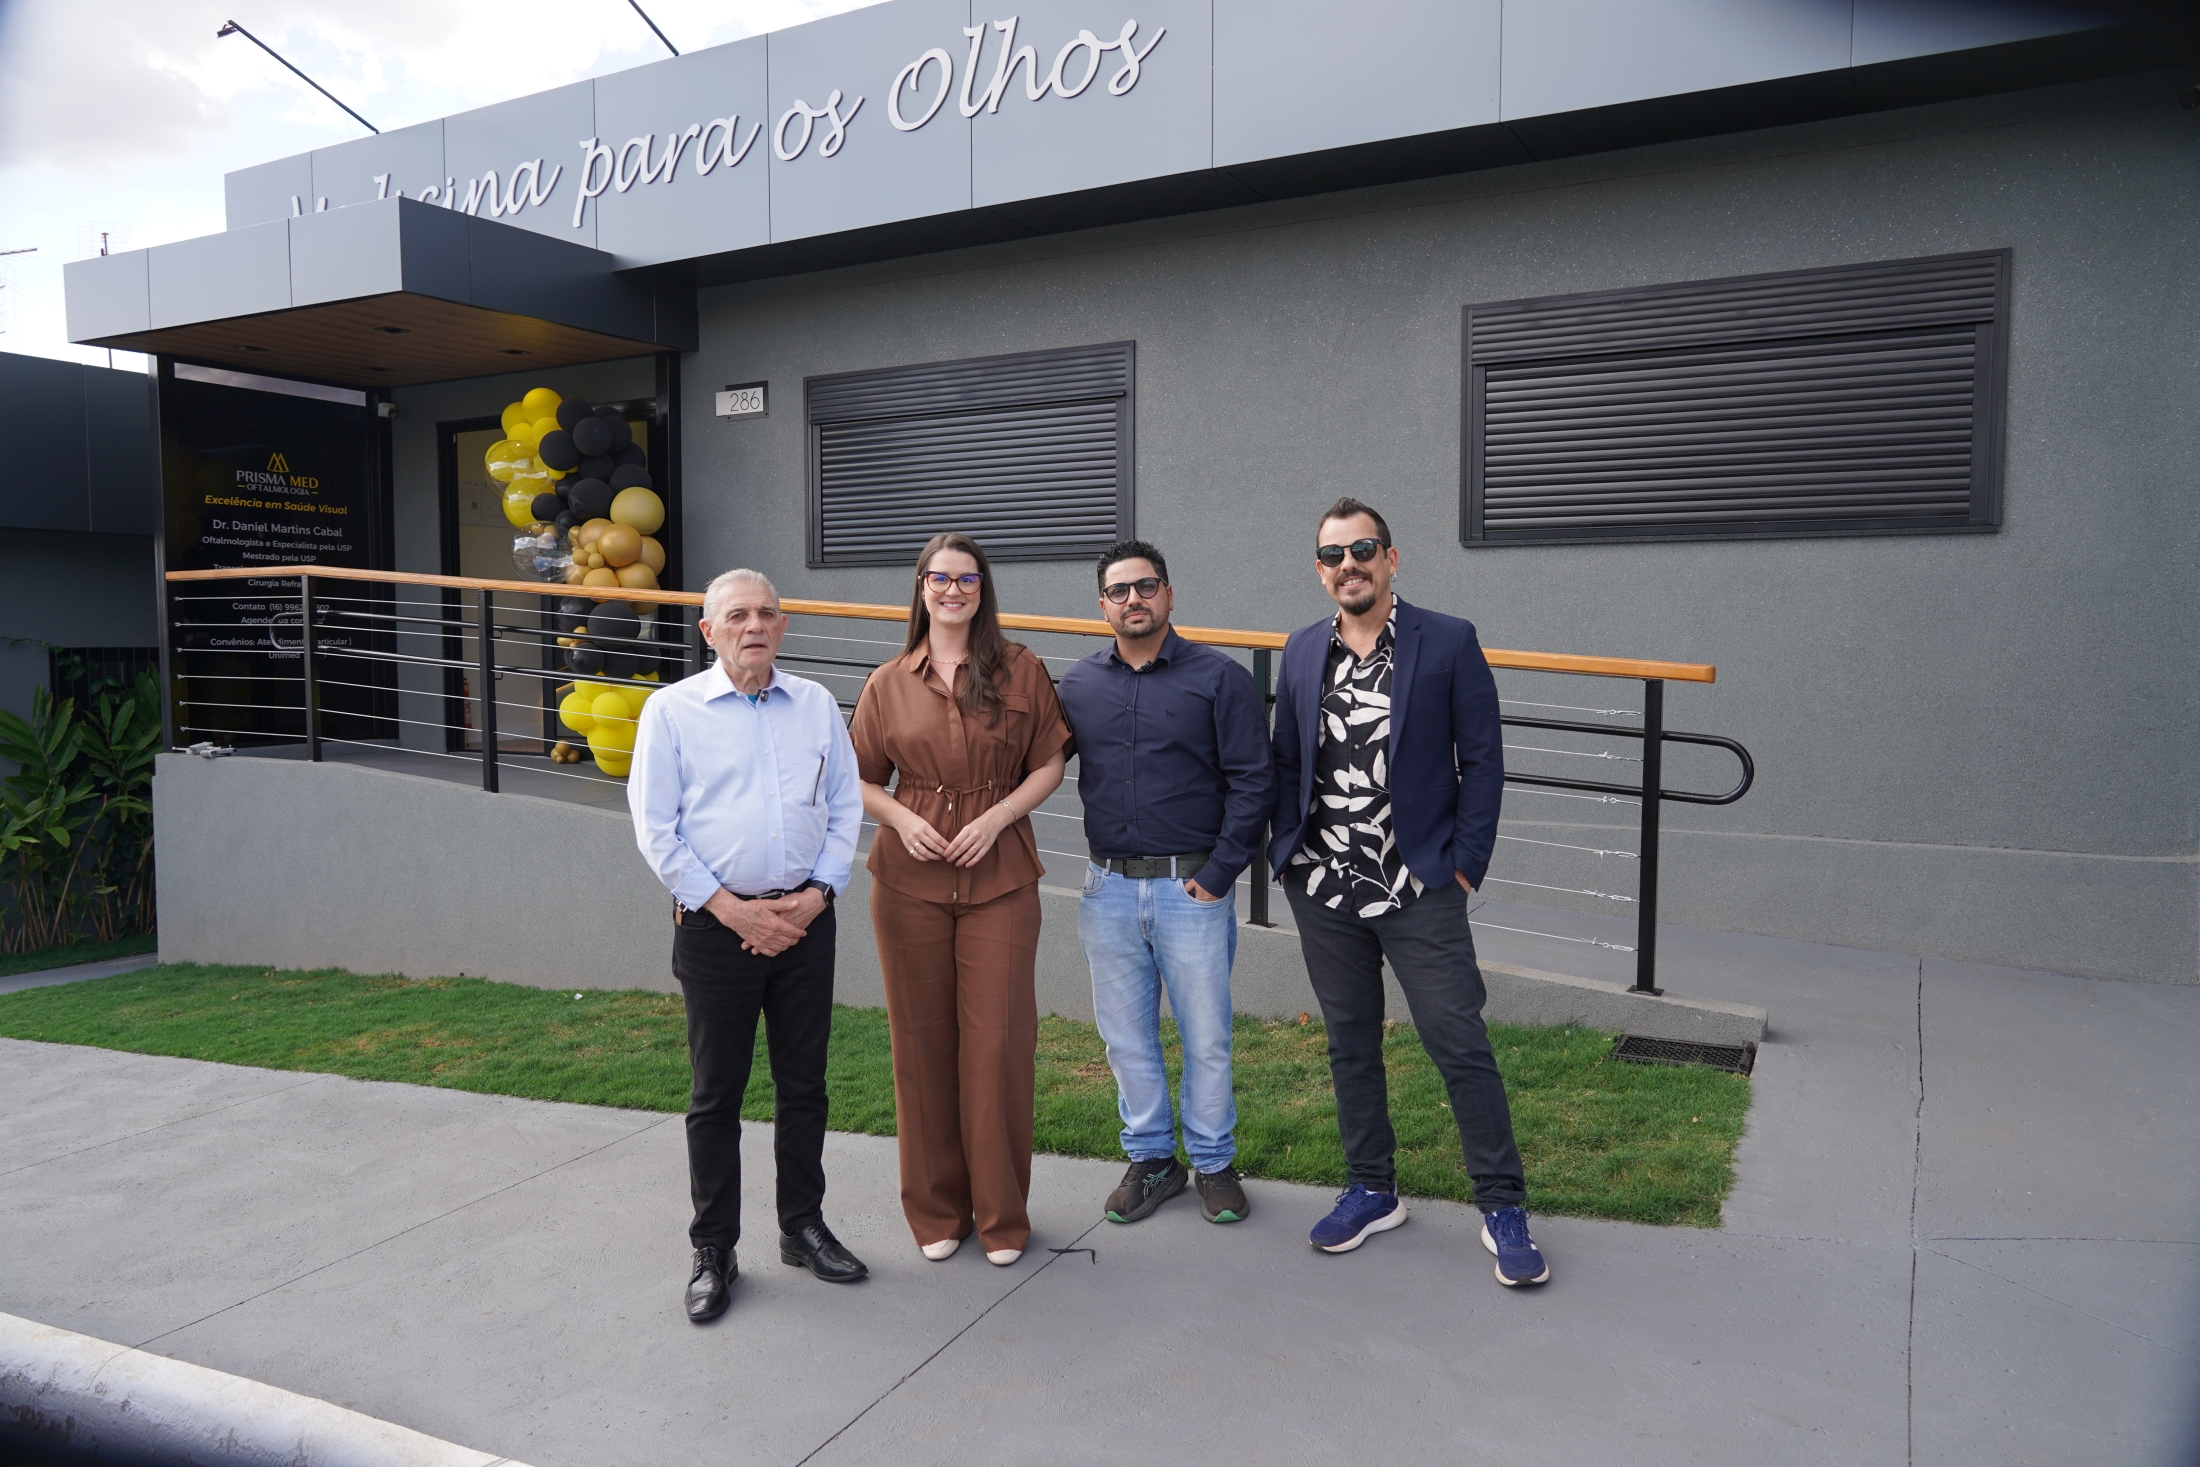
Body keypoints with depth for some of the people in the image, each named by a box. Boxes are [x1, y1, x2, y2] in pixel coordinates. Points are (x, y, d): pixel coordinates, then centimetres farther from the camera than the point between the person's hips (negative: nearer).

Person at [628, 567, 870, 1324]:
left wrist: (818, 893, -5)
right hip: (717, 923, -3)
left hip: (804, 918, 3)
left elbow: (845, 806, 9)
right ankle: (713, 1253, 21)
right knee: (716, 1093, 6)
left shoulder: (816, 705, 8)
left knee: (804, 1083, 12)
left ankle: (803, 1227, 29)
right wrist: (733, 909, -11)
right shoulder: (672, 709, -2)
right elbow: (656, 829, -5)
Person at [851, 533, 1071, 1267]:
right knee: (922, 1041, 7)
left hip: (999, 877, -1)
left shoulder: (1020, 670, 3)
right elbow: (859, 779, 11)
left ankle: (1001, 1215, 17)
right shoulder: (887, 684, 6)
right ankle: (935, 1210, 24)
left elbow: (1050, 764, 4)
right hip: (910, 881, 1)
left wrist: (996, 817, -10)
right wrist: (902, 818, -8)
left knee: (999, 1041, 0)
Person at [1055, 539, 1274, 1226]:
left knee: (1206, 1038, 7)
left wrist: (1218, 874, -10)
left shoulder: (1218, 677, -4)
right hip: (1109, 890, 3)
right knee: (1127, 1037, 13)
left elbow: (1253, 782, -6)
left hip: (1193, 889, -3)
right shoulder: (1077, 685, 7)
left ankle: (1214, 1163, 27)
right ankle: (1150, 1158, 31)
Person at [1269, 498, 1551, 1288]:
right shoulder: (1302, 651, 8)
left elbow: (1482, 759, -3)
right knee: (1350, 1045, 14)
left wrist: (1463, 863, -8)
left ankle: (1503, 1208, 15)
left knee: (1461, 1046, -1)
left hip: (1419, 889, -4)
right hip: (1323, 892, 4)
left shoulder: (1449, 641, -4)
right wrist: (1287, 853, 4)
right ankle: (1371, 1191, 30)